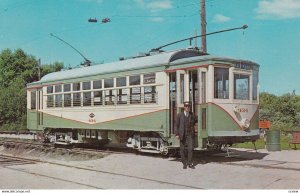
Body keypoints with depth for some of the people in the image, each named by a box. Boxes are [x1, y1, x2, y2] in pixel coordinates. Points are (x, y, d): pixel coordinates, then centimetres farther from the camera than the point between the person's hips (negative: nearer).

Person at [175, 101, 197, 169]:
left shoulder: (192, 115, 1)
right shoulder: (179, 115, -4)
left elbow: (195, 120, 25)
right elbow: (176, 125, -5)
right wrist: (177, 134, -14)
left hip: (190, 134, 1)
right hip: (182, 134, -1)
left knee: (190, 148, -11)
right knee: (182, 149, 3)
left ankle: (190, 163, -1)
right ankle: (184, 163, 17)